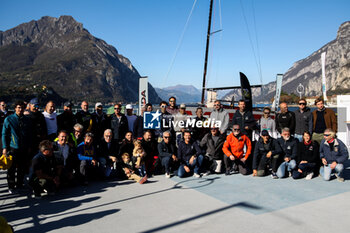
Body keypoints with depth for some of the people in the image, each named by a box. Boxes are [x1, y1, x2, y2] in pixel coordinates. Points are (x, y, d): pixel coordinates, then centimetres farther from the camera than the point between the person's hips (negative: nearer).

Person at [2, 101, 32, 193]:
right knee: (12, 169, 3)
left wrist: (29, 147, 8)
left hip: (24, 149, 3)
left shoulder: (27, 120, 5)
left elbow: (30, 134, 10)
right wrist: (5, 147, -6)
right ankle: (11, 186, 17)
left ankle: (19, 184, 26)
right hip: (13, 148, -2)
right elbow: (4, 134, -1)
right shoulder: (9, 119, -2)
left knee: (23, 168, 9)